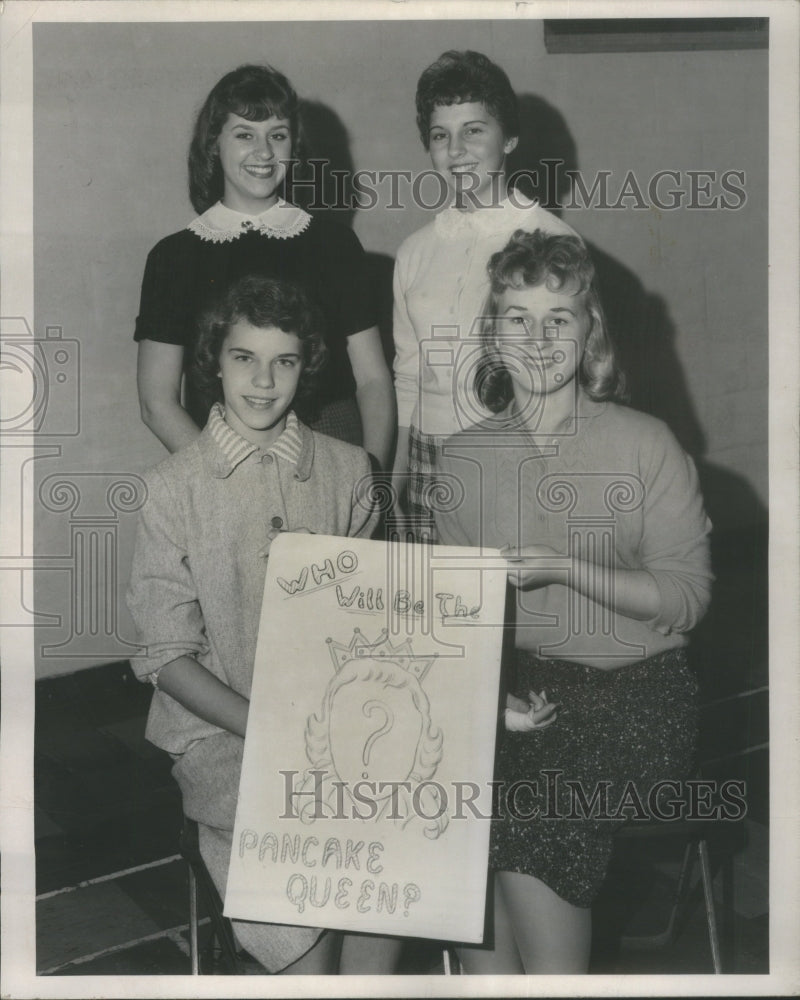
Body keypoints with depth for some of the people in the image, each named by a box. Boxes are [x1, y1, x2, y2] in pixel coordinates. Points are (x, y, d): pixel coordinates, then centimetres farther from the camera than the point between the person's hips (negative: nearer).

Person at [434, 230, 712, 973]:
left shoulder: (646, 446, -2)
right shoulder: (463, 459, 8)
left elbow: (687, 596, -5)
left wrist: (566, 568, -17)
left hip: (633, 688, -3)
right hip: (512, 683, 3)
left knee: (527, 821, -26)